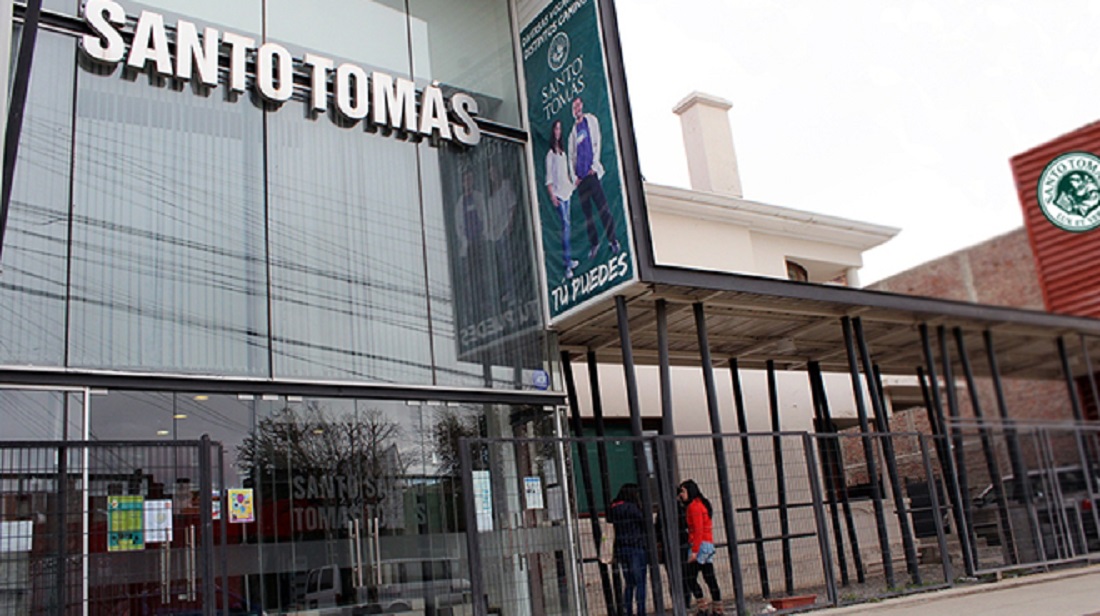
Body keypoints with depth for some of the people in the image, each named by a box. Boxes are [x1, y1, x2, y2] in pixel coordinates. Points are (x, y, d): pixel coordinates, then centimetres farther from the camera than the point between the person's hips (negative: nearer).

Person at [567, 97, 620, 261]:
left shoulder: (591, 120, 8)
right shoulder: (573, 132, 17)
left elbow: (597, 144, 2)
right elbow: (571, 157, 16)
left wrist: (594, 166, -6)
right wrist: (574, 177, 3)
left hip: (592, 173, -4)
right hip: (580, 178, 4)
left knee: (602, 208, -8)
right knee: (587, 213, 4)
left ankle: (613, 240, -1)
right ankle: (594, 244, 10)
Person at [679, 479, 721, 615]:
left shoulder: (694, 506, -10)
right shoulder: (702, 503, 18)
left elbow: (698, 530, -17)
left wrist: (694, 551, -18)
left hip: (700, 544, -10)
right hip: (709, 544, 10)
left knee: (689, 578, -8)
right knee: (710, 578, 9)